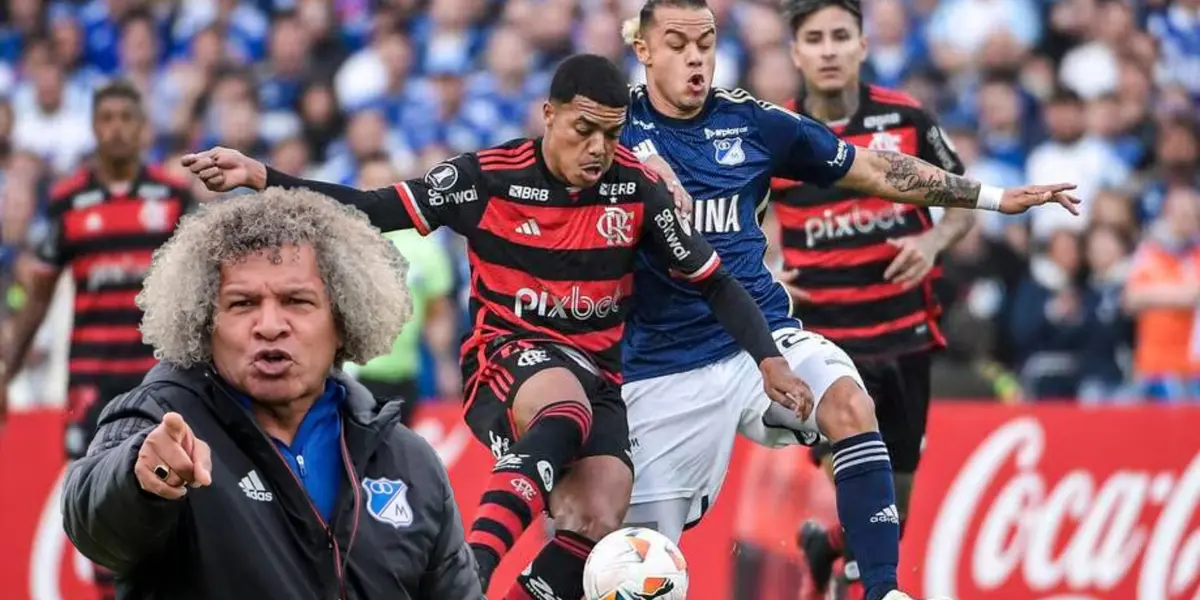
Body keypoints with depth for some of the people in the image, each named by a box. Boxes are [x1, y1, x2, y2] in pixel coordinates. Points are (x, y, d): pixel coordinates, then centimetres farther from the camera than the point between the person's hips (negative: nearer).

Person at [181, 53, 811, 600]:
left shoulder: (637, 188, -3)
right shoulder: (488, 176, -10)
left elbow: (713, 282, 6)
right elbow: (368, 210, -10)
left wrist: (769, 359, -5)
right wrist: (259, 177, -20)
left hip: (597, 376, 4)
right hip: (506, 357, -3)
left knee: (596, 526, -21)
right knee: (564, 415, -39)